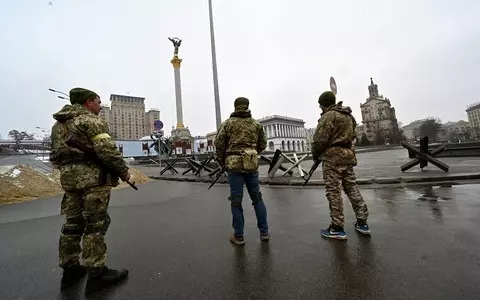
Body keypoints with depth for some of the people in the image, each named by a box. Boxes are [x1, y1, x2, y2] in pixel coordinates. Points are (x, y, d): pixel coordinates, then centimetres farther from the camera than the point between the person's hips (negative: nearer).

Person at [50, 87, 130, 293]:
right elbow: (106, 149, -18)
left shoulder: (59, 123, 19)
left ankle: (70, 269, 23)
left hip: (68, 177, 9)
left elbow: (57, 152, 19)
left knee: (73, 224, 14)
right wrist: (123, 170, -9)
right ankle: (96, 274, 2)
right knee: (95, 224, -4)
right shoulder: (90, 120, -8)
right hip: (92, 177, -8)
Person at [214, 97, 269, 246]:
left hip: (234, 164, -3)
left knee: (236, 200, 4)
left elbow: (219, 144, -3)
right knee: (257, 197, 13)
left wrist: (222, 161, 11)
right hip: (252, 164, 3)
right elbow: (263, 144, 12)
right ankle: (264, 232, 20)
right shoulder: (256, 124, 9)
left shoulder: (228, 123, 0)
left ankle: (238, 236, 13)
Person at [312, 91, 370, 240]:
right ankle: (362, 222, 23)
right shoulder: (348, 116, 17)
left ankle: (337, 228, 5)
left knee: (334, 191, -2)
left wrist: (315, 153, -1)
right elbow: (351, 136, 18)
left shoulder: (329, 116, -11)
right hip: (348, 155, 9)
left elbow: (320, 139, -15)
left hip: (332, 157, -8)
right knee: (352, 188, 15)